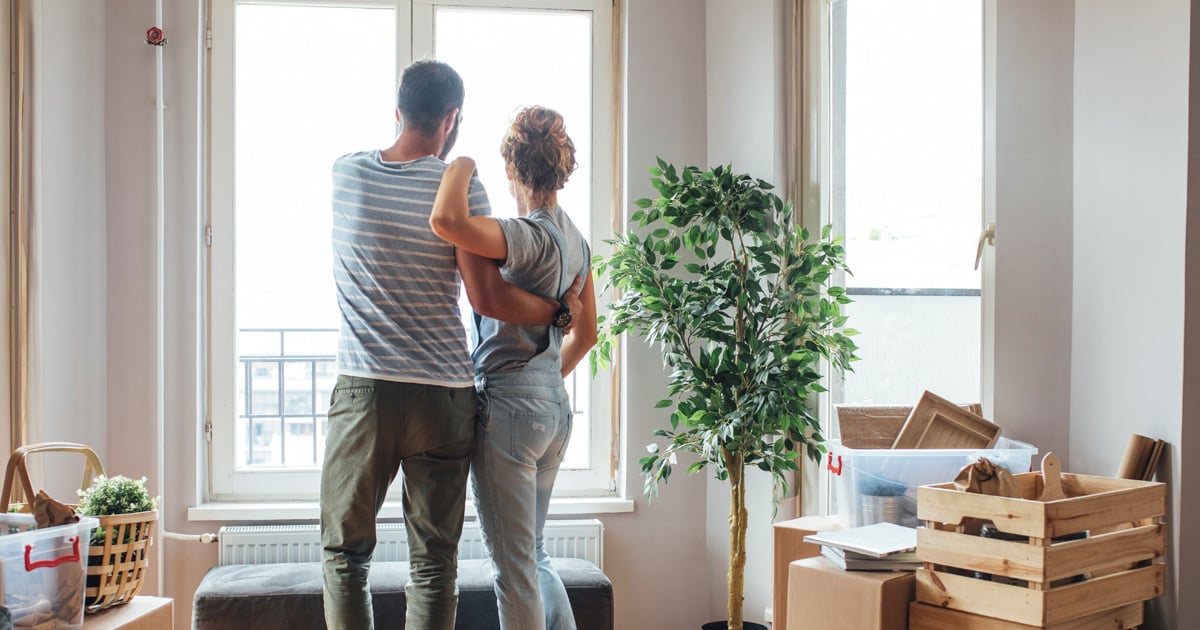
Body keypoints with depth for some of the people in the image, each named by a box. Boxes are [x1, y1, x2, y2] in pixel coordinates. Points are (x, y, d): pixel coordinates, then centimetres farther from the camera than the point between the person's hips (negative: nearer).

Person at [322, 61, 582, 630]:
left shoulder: (345, 172, 4)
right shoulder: (460, 185, -5)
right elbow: (489, 299, -9)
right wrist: (559, 310, 5)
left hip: (363, 390, 2)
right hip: (443, 393, -1)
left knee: (345, 553, 12)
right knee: (434, 558, 9)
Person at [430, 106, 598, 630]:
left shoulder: (529, 235, -17)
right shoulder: (575, 239, 10)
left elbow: (446, 220, -35)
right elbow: (585, 333, 18)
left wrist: (461, 167, -16)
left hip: (509, 407, -9)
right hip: (555, 407, 9)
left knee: (513, 567, 3)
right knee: (531, 555, 23)